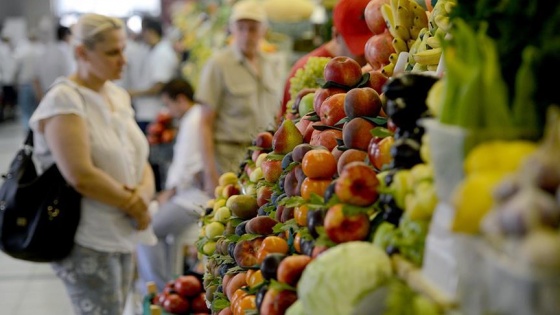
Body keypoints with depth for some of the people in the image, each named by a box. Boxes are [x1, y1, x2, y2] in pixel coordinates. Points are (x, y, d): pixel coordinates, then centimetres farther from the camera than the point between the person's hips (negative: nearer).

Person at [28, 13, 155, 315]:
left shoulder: (118, 95, 10)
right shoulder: (63, 101, -15)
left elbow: (141, 162, 10)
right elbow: (80, 176, -24)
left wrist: (143, 196, -11)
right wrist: (133, 206, -13)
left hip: (123, 238, 8)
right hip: (86, 243, -8)